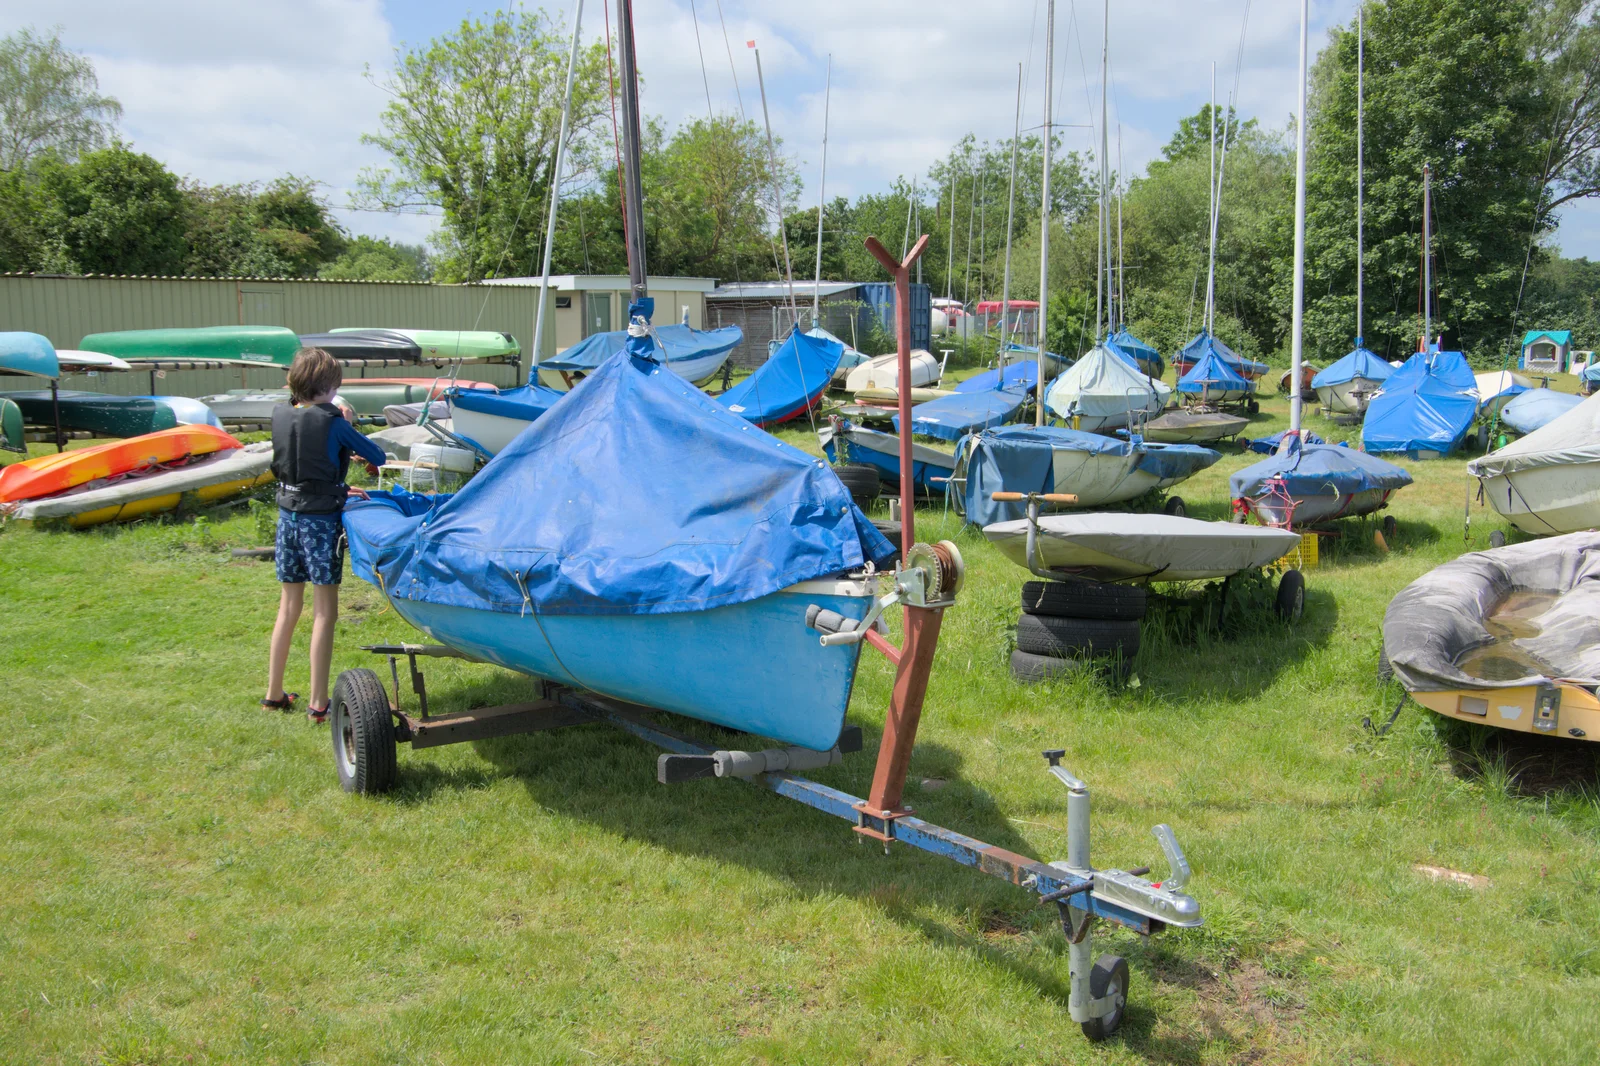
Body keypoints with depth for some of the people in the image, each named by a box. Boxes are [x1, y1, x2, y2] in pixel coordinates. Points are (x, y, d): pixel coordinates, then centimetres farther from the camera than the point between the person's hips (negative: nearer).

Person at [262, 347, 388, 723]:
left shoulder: (280, 415, 3)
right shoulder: (331, 421, -13)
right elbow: (377, 456, -2)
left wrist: (339, 487, 14)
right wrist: (371, 461, 20)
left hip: (288, 516, 6)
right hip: (321, 521, -6)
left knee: (289, 607, 16)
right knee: (324, 611, 0)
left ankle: (274, 694, 25)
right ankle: (318, 704, 1)